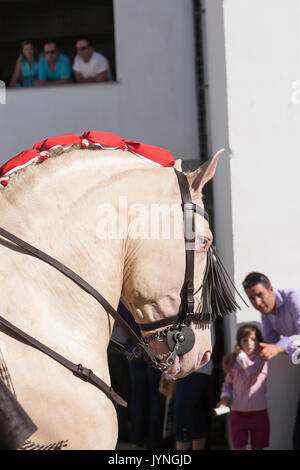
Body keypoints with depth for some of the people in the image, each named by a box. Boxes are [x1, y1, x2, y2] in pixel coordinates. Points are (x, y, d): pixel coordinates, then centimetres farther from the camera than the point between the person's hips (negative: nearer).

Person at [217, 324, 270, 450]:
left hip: (258, 412, -2)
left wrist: (240, 354, -10)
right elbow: (228, 382, 17)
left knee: (257, 447, 8)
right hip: (238, 412, 2)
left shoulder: (261, 359, -3)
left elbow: (252, 371, -24)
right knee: (239, 447, 4)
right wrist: (225, 397, -1)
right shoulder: (234, 361, 5)